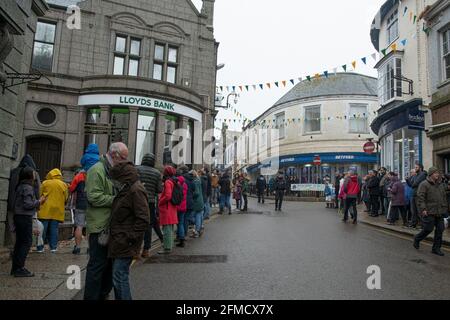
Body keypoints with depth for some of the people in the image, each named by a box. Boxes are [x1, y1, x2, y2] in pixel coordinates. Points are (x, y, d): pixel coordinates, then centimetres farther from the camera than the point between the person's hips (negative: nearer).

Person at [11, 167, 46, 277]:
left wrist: (37, 203, 15)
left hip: (18, 216, 9)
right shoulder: (28, 187, -14)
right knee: (26, 242, -4)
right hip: (25, 217, -9)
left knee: (19, 242, 12)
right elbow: (27, 204, -20)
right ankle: (19, 268, -4)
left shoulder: (20, 186, 13)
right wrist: (39, 202, -6)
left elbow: (21, 202, 14)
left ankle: (15, 268, 18)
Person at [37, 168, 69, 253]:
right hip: (58, 211, 2)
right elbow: (66, 198, 8)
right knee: (54, 229, 6)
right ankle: (53, 247, 6)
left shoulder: (45, 183, 0)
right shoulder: (64, 185, 5)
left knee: (42, 229, 5)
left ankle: (40, 247, 9)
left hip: (45, 210, -1)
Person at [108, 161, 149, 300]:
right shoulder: (126, 190, 15)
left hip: (125, 244, -10)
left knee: (120, 277, -4)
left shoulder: (136, 191, -17)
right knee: (118, 276, 17)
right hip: (119, 242, 10)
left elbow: (144, 220, -22)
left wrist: (129, 238, -19)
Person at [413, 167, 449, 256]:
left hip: (440, 212, 7)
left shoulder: (441, 184, 15)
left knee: (440, 230, 5)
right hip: (429, 212, -7)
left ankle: (436, 248, 16)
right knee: (428, 229, -5)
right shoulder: (424, 184, -8)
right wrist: (423, 209, -19)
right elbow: (420, 197, -14)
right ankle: (417, 239, 22)